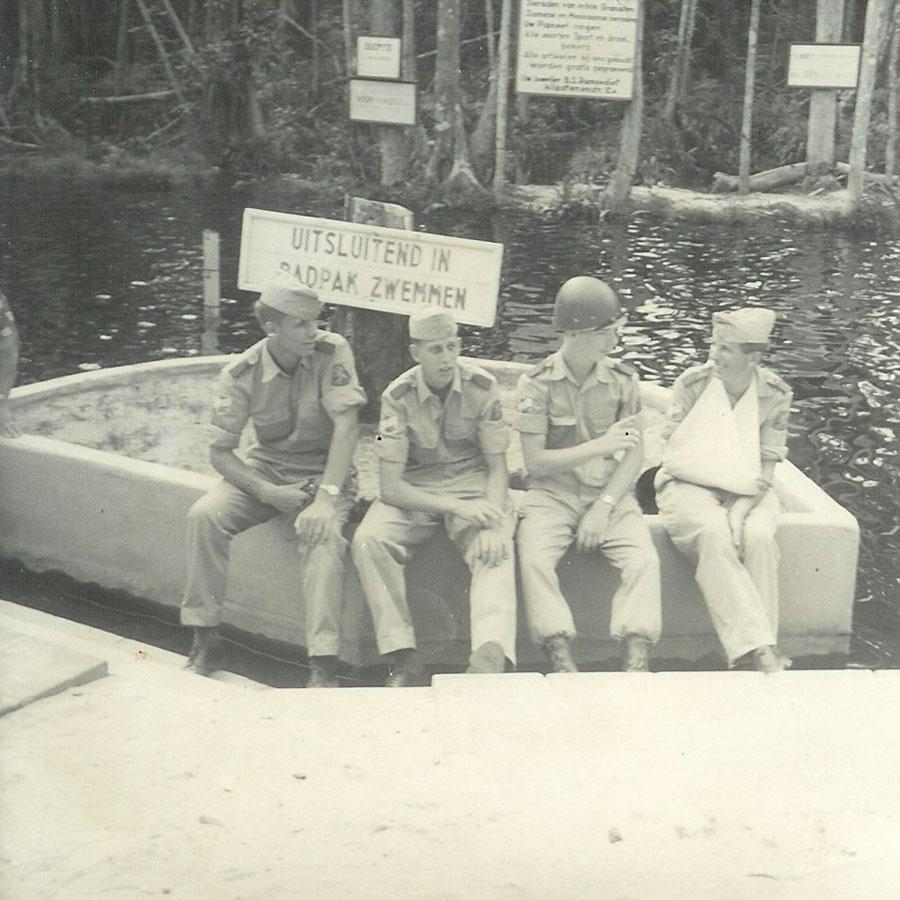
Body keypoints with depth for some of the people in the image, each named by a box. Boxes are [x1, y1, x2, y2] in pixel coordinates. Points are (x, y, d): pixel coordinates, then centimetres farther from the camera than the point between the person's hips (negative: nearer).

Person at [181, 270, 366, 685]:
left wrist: (326, 497, -34)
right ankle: (204, 636, -9)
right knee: (204, 516, -22)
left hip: (323, 471, -2)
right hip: (264, 468, 3)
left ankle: (323, 665, -33)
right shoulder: (241, 374, -10)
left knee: (323, 533, -34)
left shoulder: (331, 351, -15)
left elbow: (346, 424, -23)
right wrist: (267, 493, -23)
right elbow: (220, 451, -7)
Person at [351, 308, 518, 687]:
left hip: (474, 483, 0)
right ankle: (404, 659, -29)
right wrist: (457, 508, -25)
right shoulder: (398, 396, -9)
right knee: (368, 540, -28)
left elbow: (497, 466, -4)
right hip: (415, 490, 0)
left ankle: (490, 655, -50)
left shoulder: (482, 387, -7)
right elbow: (391, 486, -12)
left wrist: (493, 522, -24)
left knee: (496, 549, -31)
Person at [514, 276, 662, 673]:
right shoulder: (537, 384, -5)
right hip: (552, 493, -2)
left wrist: (604, 506, -12)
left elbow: (634, 454, 2)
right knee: (534, 559, -29)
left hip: (611, 492, 2)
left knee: (643, 559, -24)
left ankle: (637, 660, -24)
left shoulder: (621, 380, 4)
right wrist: (601, 445, -14)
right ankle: (562, 661, -29)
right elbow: (535, 461, -8)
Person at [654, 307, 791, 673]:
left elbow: (768, 465, 0)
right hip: (689, 486, -2)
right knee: (714, 533, -34)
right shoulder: (693, 383, -7)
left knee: (758, 535, -31)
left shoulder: (774, 394, -2)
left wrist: (742, 505, -18)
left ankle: (760, 652, -26)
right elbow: (675, 456, -6)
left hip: (747, 491, 2)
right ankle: (760, 649, -36)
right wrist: (737, 482, -11)